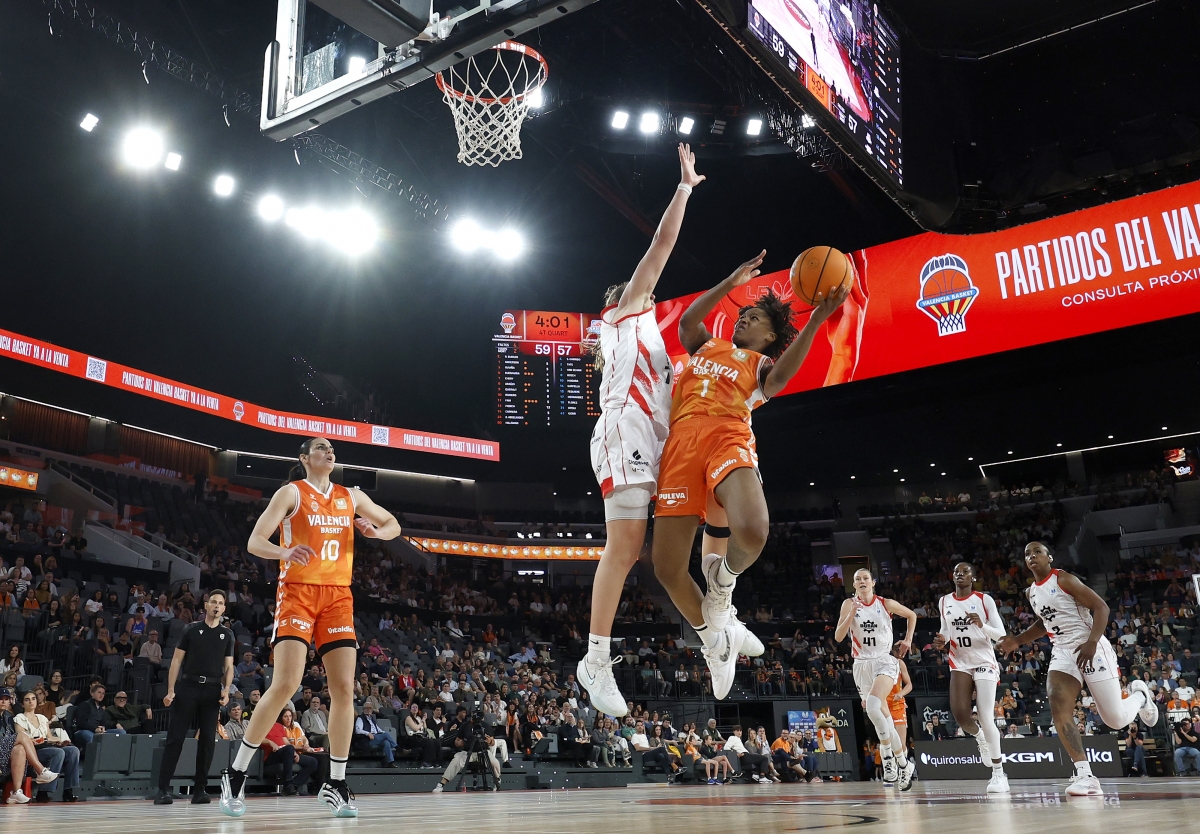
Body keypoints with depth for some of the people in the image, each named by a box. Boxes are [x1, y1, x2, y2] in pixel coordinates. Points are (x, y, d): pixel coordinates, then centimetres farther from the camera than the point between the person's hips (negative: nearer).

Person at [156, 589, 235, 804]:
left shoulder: (227, 634, 12)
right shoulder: (192, 629, 7)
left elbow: (229, 666, 12)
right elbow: (176, 660, 4)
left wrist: (226, 690, -4)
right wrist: (170, 690, -5)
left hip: (212, 690, 2)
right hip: (188, 687, -2)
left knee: (208, 740, 1)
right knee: (176, 738, -4)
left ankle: (200, 789, 8)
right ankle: (163, 788, -1)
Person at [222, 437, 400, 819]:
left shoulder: (351, 497, 14)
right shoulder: (292, 492, 1)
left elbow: (393, 524, 24)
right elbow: (255, 542, -6)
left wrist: (376, 532, 0)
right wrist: (285, 552, -27)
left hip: (338, 596, 5)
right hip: (297, 593, -4)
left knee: (344, 689, -3)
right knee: (285, 685, -16)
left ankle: (335, 785, 8)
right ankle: (235, 774, 0)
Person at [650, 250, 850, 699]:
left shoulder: (761, 364, 20)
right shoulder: (706, 347, 33)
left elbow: (777, 380, -3)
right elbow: (688, 320, 16)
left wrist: (816, 320, -15)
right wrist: (733, 281, 18)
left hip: (727, 437, -3)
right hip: (681, 443, 3)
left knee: (752, 532, -35)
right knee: (667, 566, -4)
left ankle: (723, 576, 1)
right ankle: (715, 638, 21)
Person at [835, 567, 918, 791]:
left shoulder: (886, 604, -1)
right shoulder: (849, 604, 1)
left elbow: (911, 615, 18)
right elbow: (838, 637, -7)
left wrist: (908, 639, 9)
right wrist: (852, 613, -18)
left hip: (884, 662, -3)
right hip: (862, 665, 3)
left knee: (872, 706, -28)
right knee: (882, 716, 8)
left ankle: (888, 753, -12)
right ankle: (903, 762, 22)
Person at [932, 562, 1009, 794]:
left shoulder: (984, 600, -4)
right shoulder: (944, 602, 8)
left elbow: (1001, 635, -5)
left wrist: (982, 625, -24)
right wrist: (942, 642, -3)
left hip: (984, 662, -3)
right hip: (959, 664, 3)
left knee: (986, 718, -10)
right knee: (960, 713, -15)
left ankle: (999, 774, 2)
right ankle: (980, 738, 21)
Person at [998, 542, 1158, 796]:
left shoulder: (1064, 580, -10)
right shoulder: (1031, 592, 12)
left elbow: (1101, 607, -14)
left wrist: (1091, 643, -25)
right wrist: (1017, 641, 14)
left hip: (1091, 648, -6)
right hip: (1062, 651, 6)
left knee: (1116, 719, -2)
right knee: (1058, 707, -19)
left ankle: (1140, 694, 34)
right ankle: (1085, 775, -21)